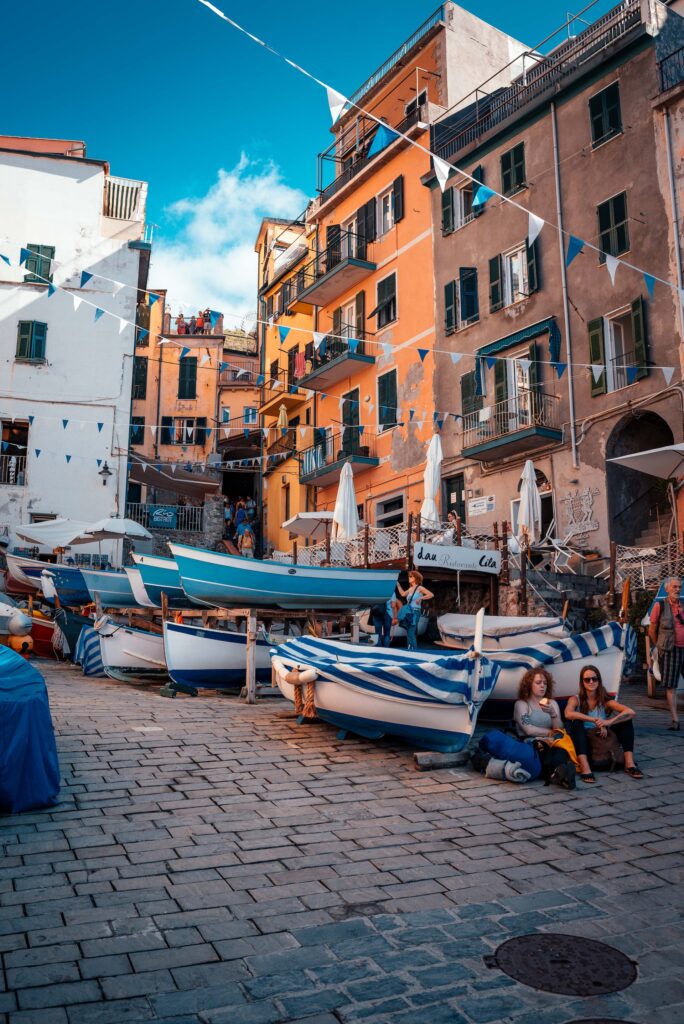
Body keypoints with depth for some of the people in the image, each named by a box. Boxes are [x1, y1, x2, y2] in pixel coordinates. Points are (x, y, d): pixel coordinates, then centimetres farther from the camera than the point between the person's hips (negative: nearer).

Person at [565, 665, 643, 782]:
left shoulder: (605, 701, 2)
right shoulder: (575, 700, -1)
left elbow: (630, 712, -15)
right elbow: (568, 714, -26)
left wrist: (609, 722, -30)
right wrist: (595, 720, -32)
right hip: (584, 742, -2)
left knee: (625, 720, -13)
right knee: (576, 723, -31)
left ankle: (629, 763, -23)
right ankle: (585, 768, -45)